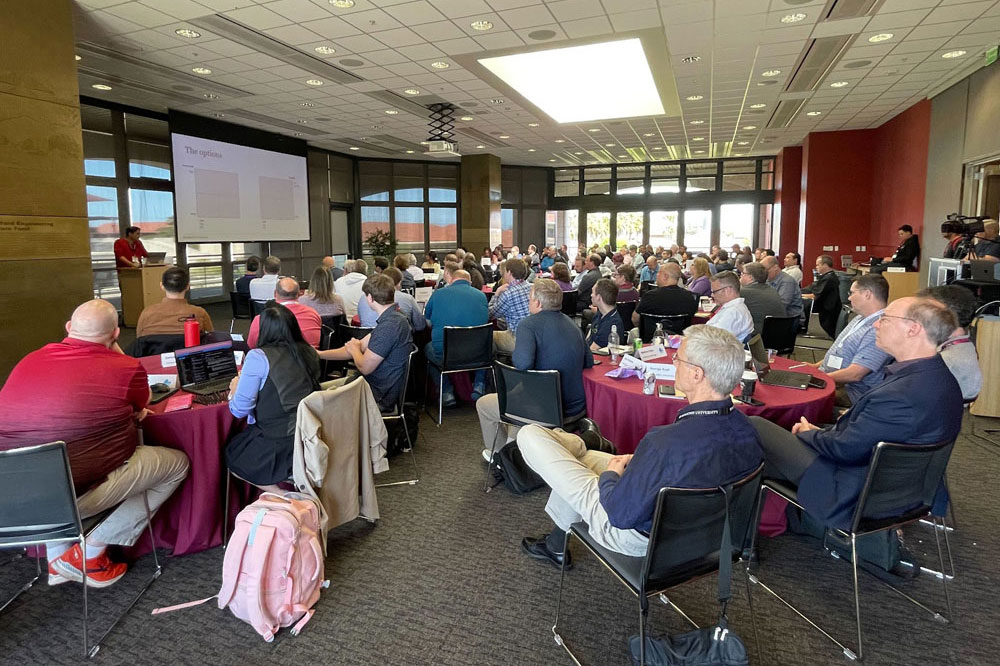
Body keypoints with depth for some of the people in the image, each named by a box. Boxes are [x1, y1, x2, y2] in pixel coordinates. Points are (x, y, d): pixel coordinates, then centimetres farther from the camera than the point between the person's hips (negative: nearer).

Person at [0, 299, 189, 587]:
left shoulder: (29, 361, 6)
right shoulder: (126, 368, -10)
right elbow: (139, 409, 12)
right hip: (77, 495, -6)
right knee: (177, 462, 10)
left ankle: (58, 554, 25)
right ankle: (92, 552, 7)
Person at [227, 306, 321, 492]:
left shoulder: (258, 357, -14)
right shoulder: (309, 352, 3)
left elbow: (239, 410, -10)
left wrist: (235, 388, 10)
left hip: (281, 446, -6)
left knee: (230, 453, 21)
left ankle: (281, 495, 5)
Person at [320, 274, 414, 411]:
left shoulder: (390, 325, -27)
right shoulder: (393, 318, 6)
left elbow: (365, 367, -22)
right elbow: (361, 346, 11)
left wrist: (354, 349, 1)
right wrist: (319, 354, 11)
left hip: (380, 396, -9)